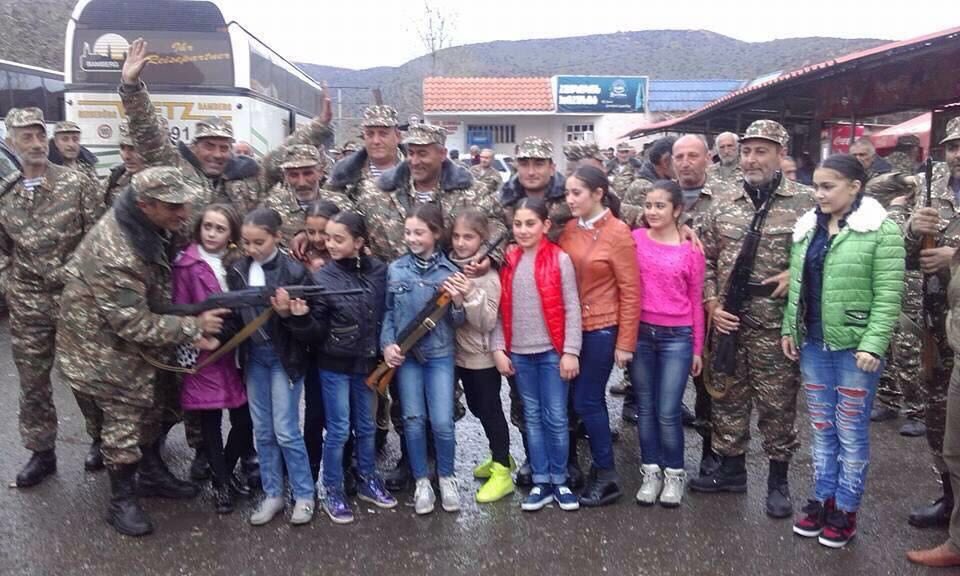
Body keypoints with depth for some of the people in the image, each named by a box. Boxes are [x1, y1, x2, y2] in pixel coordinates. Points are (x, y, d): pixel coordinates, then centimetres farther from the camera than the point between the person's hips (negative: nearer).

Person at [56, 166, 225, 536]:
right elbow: (132, 322, -30)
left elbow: (159, 295, 4)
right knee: (123, 422, 3)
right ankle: (122, 501, 22)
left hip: (135, 340, 9)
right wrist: (192, 327, -26)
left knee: (146, 410, 21)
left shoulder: (149, 230, -7)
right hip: (103, 346, -8)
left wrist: (188, 331, -6)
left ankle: (152, 474, 40)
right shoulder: (114, 253, -35)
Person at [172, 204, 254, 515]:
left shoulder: (238, 263, 6)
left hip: (235, 351, 3)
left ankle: (227, 471, 30)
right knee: (210, 422, 5)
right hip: (204, 353, -3)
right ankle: (221, 483, 22)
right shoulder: (187, 265, -4)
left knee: (244, 419, 5)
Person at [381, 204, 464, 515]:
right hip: (406, 355, 1)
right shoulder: (395, 269, 1)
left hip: (440, 355, -1)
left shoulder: (450, 271, -3)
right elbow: (388, 311, 6)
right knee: (413, 419, 5)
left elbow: (457, 322, -1)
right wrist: (387, 344, -7)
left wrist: (458, 303, -21)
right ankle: (421, 481, 21)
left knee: (442, 422, -3)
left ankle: (446, 478, 20)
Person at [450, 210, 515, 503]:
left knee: (490, 409, 2)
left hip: (482, 356, -7)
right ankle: (500, 456, 37)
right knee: (477, 408, 19)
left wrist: (471, 296, -33)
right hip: (459, 353, 7)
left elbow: (487, 323, -22)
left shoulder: (488, 276, -17)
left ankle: (502, 471, 14)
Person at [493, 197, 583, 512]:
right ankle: (541, 482, 18)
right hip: (519, 353, 4)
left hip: (552, 352, -3)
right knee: (533, 417, 10)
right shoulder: (507, 261, 5)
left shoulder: (559, 259, -6)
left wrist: (571, 351, -11)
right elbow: (502, 309, 6)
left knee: (556, 418, 3)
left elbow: (571, 309, -7)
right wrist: (498, 348, -1)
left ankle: (559, 481, 18)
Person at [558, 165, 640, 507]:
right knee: (591, 400, 13)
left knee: (586, 402, -1)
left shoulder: (618, 233, -11)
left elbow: (630, 291, -10)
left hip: (602, 328, -5)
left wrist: (626, 342, -11)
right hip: (572, 326, 5)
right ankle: (601, 467, 27)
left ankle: (607, 476, 14)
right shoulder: (568, 229, 3)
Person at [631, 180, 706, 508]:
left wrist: (697, 348, 5)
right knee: (645, 408, 10)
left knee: (668, 413, 1)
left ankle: (674, 473, 20)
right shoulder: (635, 239, 0)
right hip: (640, 333, 2)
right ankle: (651, 471, 25)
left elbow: (696, 301, 3)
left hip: (676, 337, -2)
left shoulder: (691, 249, -3)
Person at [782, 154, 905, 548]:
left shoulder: (882, 230, -10)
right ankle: (823, 499, 28)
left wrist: (873, 345, -19)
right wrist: (789, 328, 7)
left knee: (851, 432, 6)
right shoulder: (807, 228, 7)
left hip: (855, 348, -5)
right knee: (821, 428, 15)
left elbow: (888, 296, -14)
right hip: (813, 345, 6)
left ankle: (846, 510, 20)